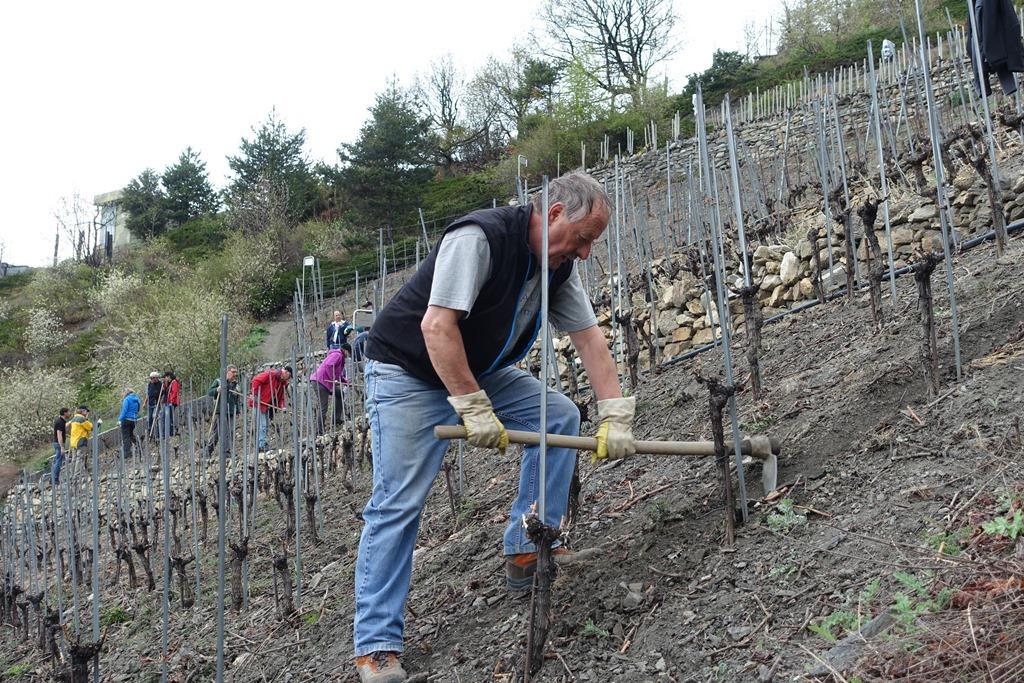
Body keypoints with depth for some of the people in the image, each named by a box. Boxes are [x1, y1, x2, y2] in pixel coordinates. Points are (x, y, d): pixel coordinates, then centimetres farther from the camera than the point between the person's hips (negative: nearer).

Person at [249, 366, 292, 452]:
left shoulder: (283, 382, 9)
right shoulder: (270, 374, -17)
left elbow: (280, 395, 15)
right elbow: (256, 380, -22)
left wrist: (281, 405, -1)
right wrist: (254, 394, -26)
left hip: (267, 405, 9)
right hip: (259, 402, -9)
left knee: (265, 426, 12)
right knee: (262, 425, -12)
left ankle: (263, 445, 18)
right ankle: (261, 445, -12)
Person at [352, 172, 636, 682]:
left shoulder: (559, 265, -2)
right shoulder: (478, 238, -28)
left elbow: (589, 338, 0)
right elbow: (436, 325, -34)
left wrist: (615, 417, -7)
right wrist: (474, 409, -32)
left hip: (478, 370, 8)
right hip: (406, 372, -8)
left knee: (559, 415, -3)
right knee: (398, 503, -12)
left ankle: (526, 552, 4)